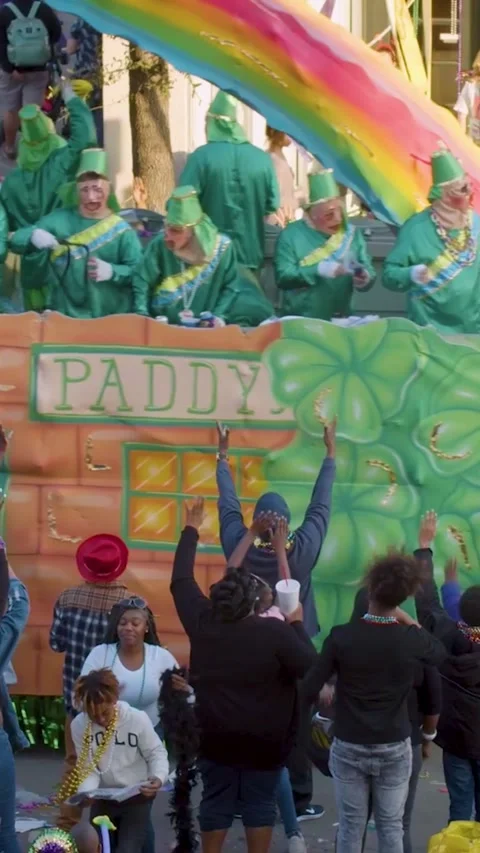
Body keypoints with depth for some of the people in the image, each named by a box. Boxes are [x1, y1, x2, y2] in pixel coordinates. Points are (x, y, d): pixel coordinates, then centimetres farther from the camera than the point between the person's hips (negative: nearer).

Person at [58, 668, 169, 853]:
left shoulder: (137, 718, -21)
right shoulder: (79, 725, -15)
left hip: (137, 798, -3)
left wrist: (158, 777, -29)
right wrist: (86, 792, -29)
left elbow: (156, 753, -8)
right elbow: (89, 768, -8)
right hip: (103, 799, 3)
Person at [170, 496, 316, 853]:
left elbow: (180, 581, 7)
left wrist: (191, 530, 15)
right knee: (260, 804, 6)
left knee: (216, 803, 10)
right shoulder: (275, 632, -18)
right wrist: (297, 625, -2)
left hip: (215, 735, 3)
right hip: (264, 739, -3)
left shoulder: (202, 622, -6)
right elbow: (311, 668, -13)